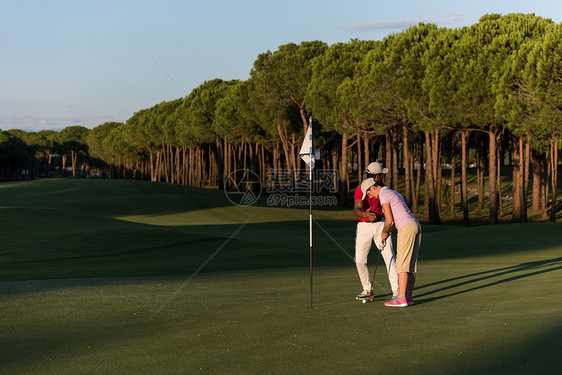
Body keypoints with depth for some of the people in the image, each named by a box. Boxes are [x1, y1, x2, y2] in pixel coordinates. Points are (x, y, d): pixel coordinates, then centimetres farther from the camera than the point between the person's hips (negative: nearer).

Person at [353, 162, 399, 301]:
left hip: (380, 225, 3)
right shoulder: (360, 189, -16)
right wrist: (365, 214, -50)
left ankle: (396, 290, -7)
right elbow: (357, 209, -30)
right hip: (364, 226, -3)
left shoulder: (380, 186, 2)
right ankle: (368, 290, 12)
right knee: (360, 260, -6)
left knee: (389, 257, -9)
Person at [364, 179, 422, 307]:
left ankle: (401, 298, -11)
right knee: (411, 264, 9)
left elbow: (389, 220, -12)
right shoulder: (394, 193, 23)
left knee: (402, 264, -8)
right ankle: (408, 297, 11)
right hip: (415, 226, 10)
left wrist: (384, 232, 7)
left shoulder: (384, 195, -7)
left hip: (406, 229, -10)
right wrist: (387, 234, 19)